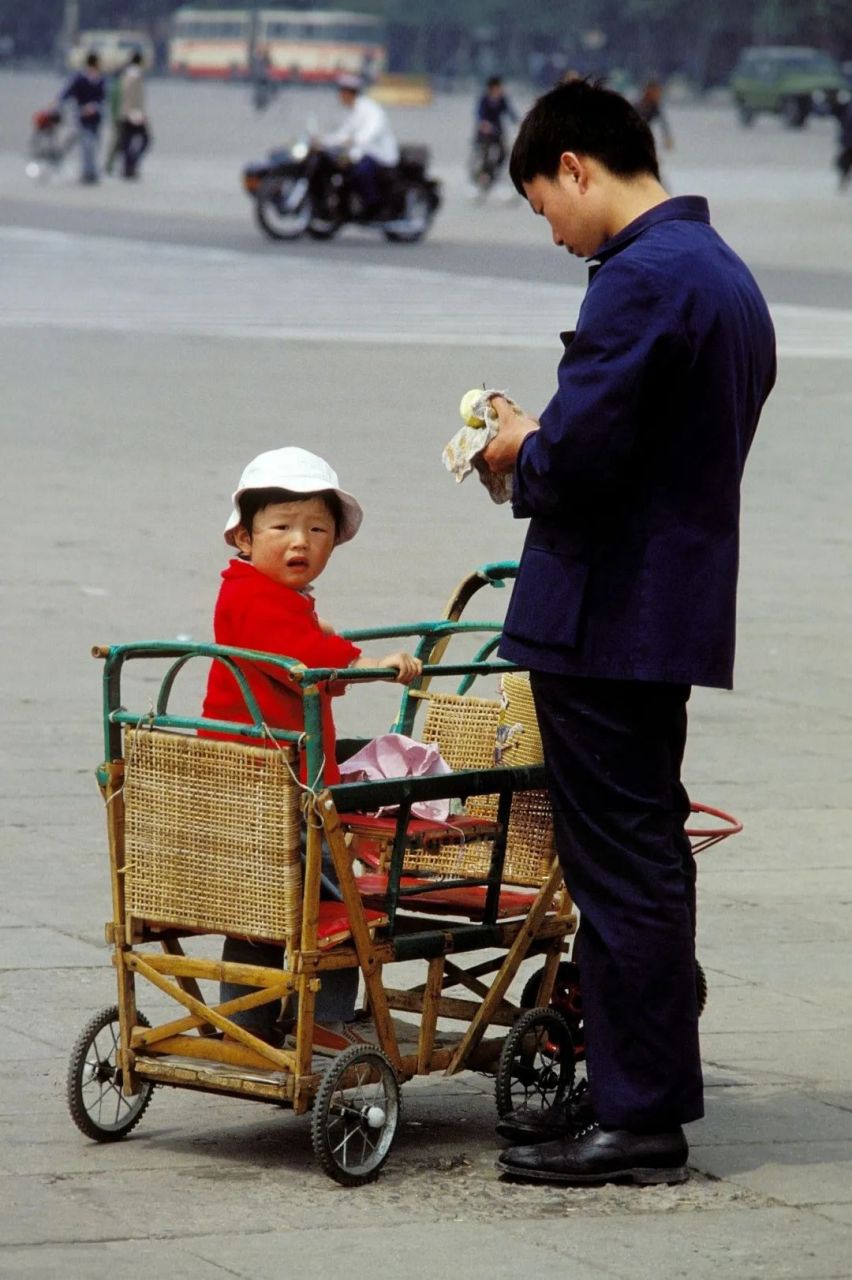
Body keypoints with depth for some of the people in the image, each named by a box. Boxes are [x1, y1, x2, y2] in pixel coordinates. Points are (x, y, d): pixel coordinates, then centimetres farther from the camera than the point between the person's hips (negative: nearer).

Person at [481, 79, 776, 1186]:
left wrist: (520, 454, -3)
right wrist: (547, 452, 14)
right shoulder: (726, 275, 14)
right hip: (679, 607, 10)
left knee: (622, 867, -4)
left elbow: (578, 454, -24)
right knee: (644, 857, 17)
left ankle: (639, 1119, 0)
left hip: (604, 619, -10)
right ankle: (639, 1092, 25)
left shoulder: (641, 278, -18)